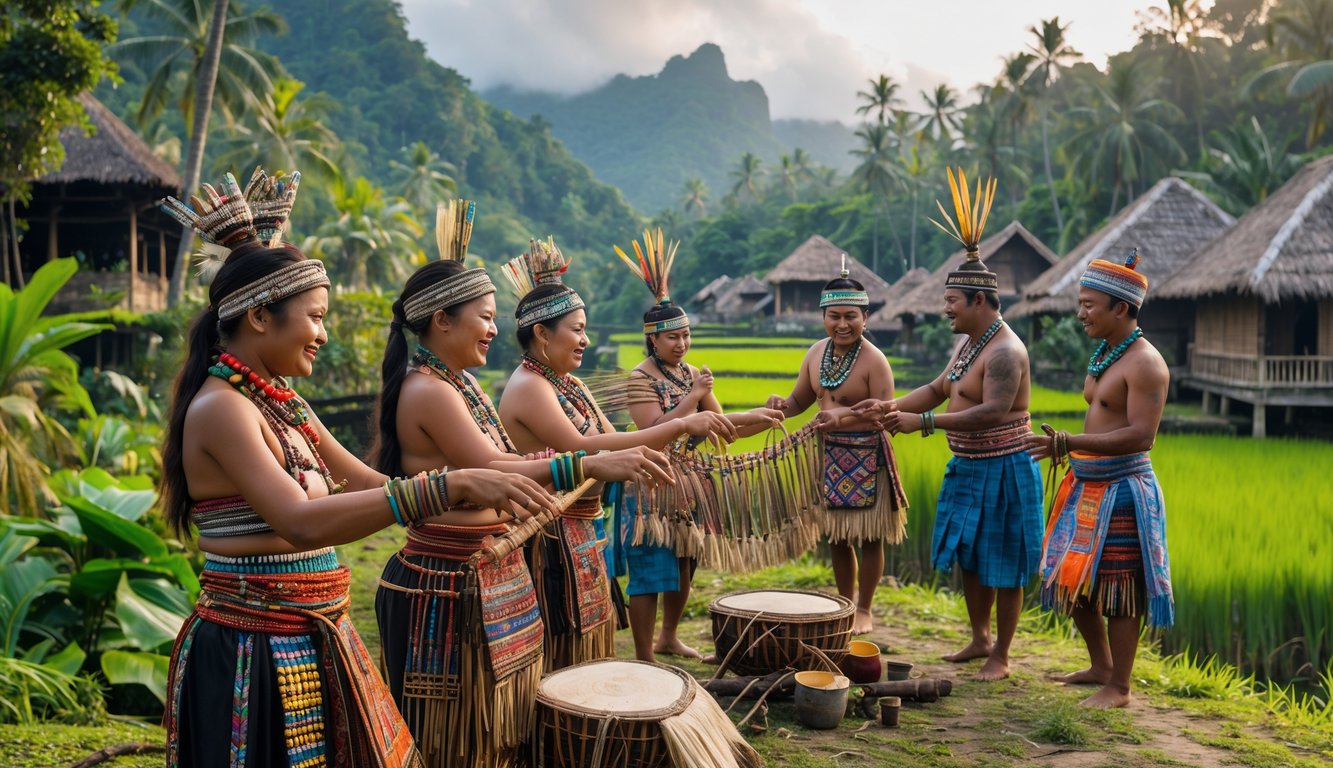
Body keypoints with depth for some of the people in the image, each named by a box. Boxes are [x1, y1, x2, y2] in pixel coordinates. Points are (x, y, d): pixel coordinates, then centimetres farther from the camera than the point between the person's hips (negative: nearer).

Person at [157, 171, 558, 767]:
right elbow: (301, 522, -32)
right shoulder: (221, 407, -19)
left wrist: (479, 500, 9)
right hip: (255, 659, -9)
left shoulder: (280, 402, 9)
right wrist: (447, 486, -37)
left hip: (312, 647, 9)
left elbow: (365, 481, 15)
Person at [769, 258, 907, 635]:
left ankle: (864, 611, 23)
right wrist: (782, 406, -11)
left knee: (868, 536, 6)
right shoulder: (817, 352, 4)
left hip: (866, 458, -6)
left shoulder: (874, 360, -16)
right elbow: (800, 399, 12)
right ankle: (845, 604, 33)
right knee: (836, 535, 16)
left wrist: (844, 415, -34)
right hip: (829, 455, 6)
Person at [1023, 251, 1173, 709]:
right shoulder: (1104, 354, 12)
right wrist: (1068, 452, 15)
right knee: (1073, 580, 15)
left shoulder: (1144, 363, -16)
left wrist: (1067, 443, -30)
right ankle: (1101, 666, 33)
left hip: (1122, 490, -9)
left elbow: (1141, 436, -25)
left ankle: (1119, 687, 14)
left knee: (1117, 586, 0)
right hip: (1086, 484, 9)